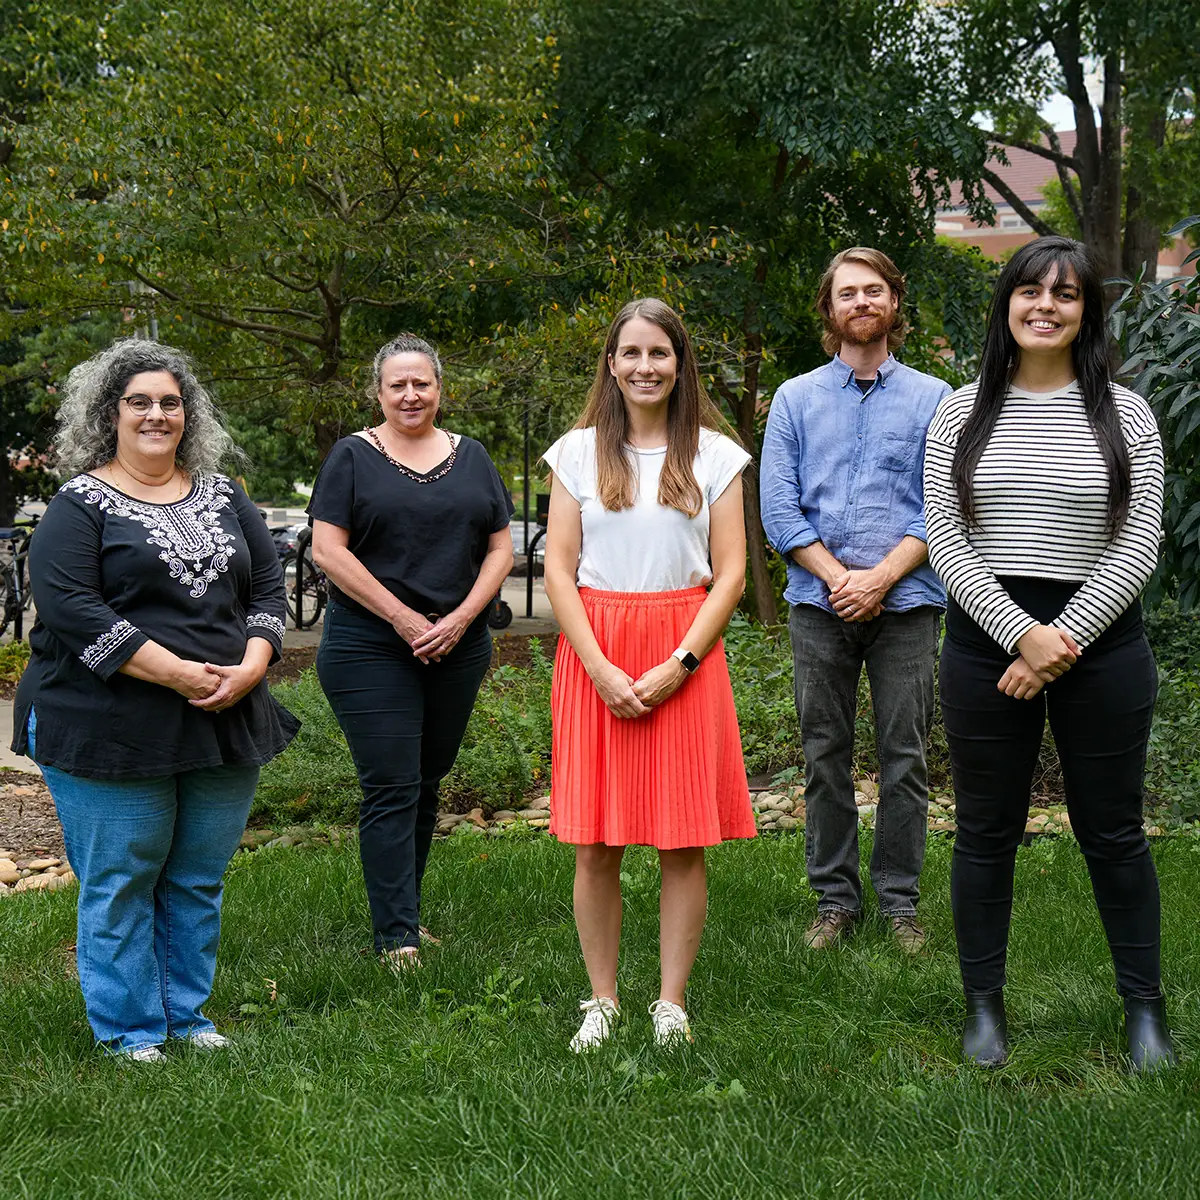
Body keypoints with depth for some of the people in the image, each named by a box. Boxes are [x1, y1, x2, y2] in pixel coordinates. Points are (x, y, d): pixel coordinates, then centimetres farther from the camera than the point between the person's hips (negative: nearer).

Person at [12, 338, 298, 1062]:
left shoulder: (224, 498, 12)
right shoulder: (82, 505, -4)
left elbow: (268, 587, 12)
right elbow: (70, 609, -15)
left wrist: (252, 664, -8)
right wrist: (178, 674, -18)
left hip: (223, 724, 5)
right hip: (111, 726, -5)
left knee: (199, 879, 12)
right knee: (120, 880, 3)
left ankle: (187, 1012, 26)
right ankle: (130, 1029, 16)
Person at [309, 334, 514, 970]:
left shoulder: (471, 458, 12)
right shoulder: (354, 457, 0)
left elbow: (500, 548, 9)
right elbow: (328, 550, -8)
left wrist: (461, 619, -6)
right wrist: (404, 619, -13)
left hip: (459, 649, 4)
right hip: (371, 650, -4)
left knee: (426, 784, 12)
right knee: (391, 789, -7)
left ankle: (404, 909, 25)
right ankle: (397, 937, -6)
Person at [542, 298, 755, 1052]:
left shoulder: (715, 454, 6)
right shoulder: (579, 453, 7)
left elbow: (731, 573, 1)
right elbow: (559, 568, 2)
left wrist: (679, 665, -10)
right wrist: (600, 668, -9)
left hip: (685, 656, 0)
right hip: (595, 656, 1)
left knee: (685, 841, 1)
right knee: (595, 844, 1)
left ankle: (672, 1005, 11)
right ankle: (602, 1002, 13)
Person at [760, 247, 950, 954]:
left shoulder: (933, 399, 7)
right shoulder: (796, 400, 10)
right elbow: (779, 509, 1)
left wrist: (882, 575, -12)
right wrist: (837, 577, -10)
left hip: (906, 603, -1)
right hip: (819, 604, 1)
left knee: (906, 757, 1)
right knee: (826, 756, 5)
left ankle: (901, 900, 12)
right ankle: (836, 899, 14)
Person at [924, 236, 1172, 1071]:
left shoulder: (1125, 415, 1)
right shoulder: (962, 415, 3)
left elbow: (1137, 549, -4)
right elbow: (946, 545, -3)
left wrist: (1064, 642, -13)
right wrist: (1023, 633, -15)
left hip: (1102, 648, -1)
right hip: (986, 645, 1)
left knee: (1114, 833, 8)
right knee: (986, 833, 9)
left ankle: (1145, 1006, 22)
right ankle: (985, 1005, 22)